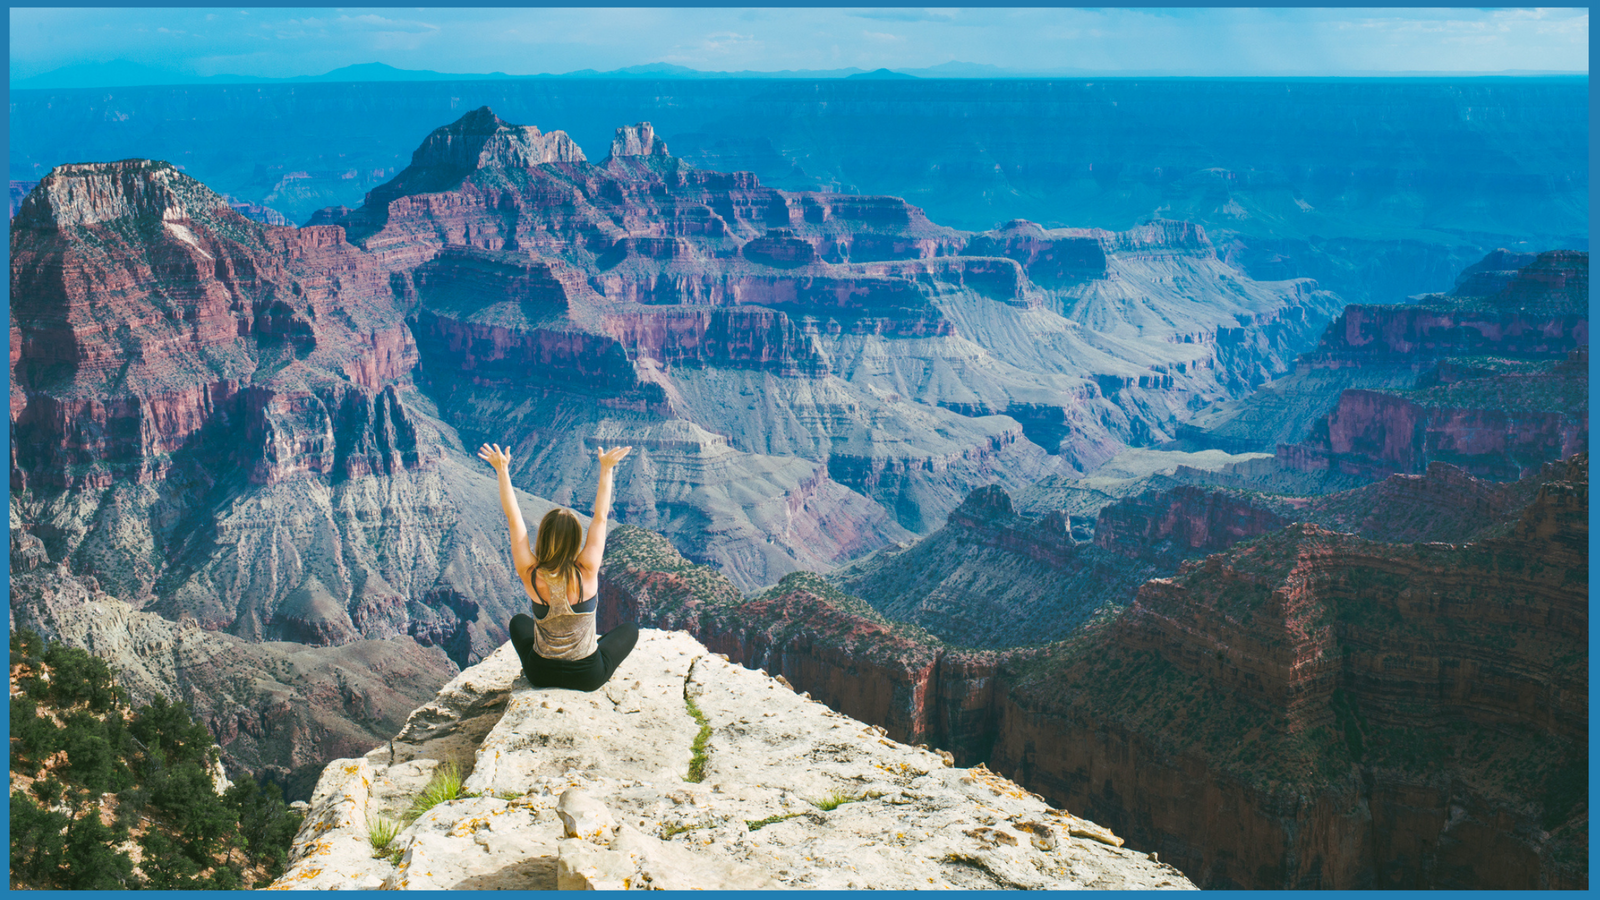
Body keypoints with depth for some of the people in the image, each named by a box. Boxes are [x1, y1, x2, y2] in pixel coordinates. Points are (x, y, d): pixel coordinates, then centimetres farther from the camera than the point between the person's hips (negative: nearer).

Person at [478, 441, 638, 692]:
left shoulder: (531, 575, -20)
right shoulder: (586, 573, -23)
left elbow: (513, 518, -14)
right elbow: (600, 517, -15)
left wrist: (502, 470, -10)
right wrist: (606, 469, -9)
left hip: (541, 674, 2)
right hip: (588, 676, -2)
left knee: (519, 621, 32)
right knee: (629, 631, 26)